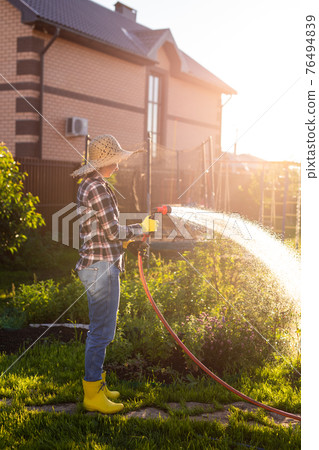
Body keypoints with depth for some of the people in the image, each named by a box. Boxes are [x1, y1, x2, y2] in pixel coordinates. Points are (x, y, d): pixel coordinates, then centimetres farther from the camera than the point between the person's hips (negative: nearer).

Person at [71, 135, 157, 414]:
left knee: (101, 329, 18)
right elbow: (113, 231, -16)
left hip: (97, 263, 11)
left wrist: (131, 232, 20)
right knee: (102, 331, -4)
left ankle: (96, 384, 28)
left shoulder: (89, 186, 16)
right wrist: (142, 228, -3)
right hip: (102, 266, -11)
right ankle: (93, 394, 5)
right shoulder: (98, 188, -16)